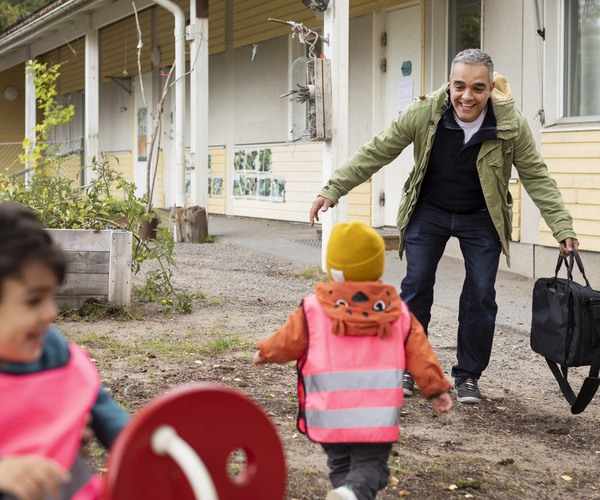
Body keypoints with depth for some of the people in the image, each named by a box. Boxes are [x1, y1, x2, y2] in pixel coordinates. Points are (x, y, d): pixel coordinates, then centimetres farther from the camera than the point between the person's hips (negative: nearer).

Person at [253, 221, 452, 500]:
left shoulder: (313, 309, -2)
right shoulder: (397, 311, 4)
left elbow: (288, 341, 8)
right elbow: (419, 353, 6)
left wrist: (265, 353, 28)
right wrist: (436, 389, 14)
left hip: (328, 415, 0)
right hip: (377, 415, 0)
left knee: (340, 463, 18)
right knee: (371, 464, 3)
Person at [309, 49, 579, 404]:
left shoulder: (512, 124, -22)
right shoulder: (423, 114, -23)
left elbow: (537, 178, -11)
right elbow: (375, 153, -15)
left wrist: (563, 228, -14)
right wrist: (333, 190, -16)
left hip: (482, 218, 0)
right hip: (428, 212, 0)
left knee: (480, 295, -2)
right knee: (416, 288, -1)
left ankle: (468, 376, 15)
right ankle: (408, 368, 15)